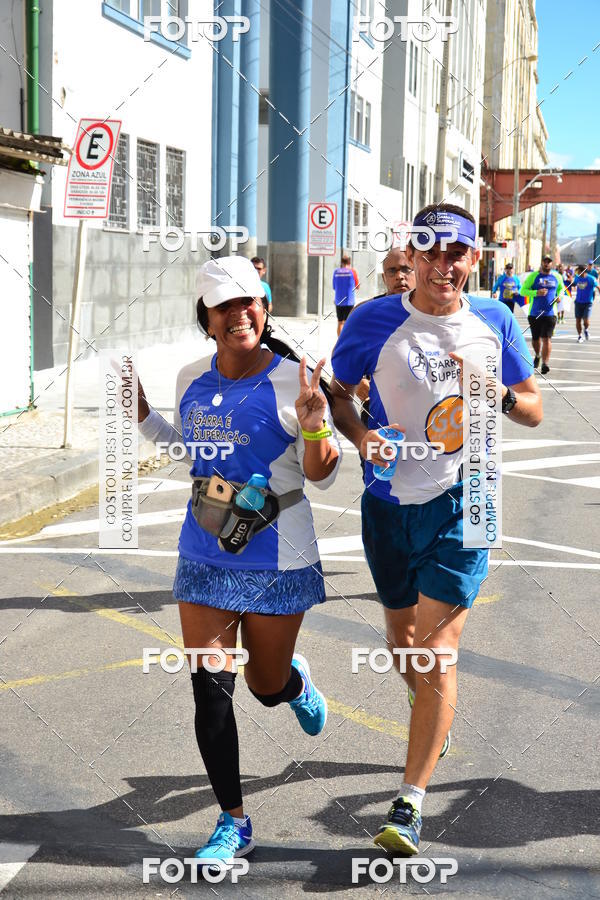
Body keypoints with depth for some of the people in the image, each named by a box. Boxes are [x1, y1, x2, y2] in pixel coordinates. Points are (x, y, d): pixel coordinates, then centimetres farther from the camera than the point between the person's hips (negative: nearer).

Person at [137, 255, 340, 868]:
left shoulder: (291, 381, -11)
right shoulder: (192, 379, 4)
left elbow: (323, 475, -9)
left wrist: (313, 427, -27)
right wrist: (139, 410, 11)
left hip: (276, 563, -4)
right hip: (204, 558, 4)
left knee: (266, 686, 11)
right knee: (210, 690, -1)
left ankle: (296, 681, 51)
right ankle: (233, 823, 13)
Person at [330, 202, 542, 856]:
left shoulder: (495, 322, 0)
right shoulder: (374, 321, -4)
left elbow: (534, 410, 8)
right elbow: (335, 391, 6)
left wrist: (498, 392, -15)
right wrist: (362, 437, -15)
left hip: (461, 504, -2)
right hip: (390, 501, 2)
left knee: (436, 651, -10)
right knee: (402, 638, 18)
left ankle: (410, 803, -2)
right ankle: (436, 720, 51)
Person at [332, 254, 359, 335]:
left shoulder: (336, 271, 2)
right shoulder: (352, 272, -5)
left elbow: (334, 287, 9)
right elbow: (357, 286, 3)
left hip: (338, 301, 3)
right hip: (349, 301, -3)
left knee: (340, 322, 12)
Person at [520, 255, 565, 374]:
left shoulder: (557, 277, 8)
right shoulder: (533, 276, 1)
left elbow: (561, 288, 27)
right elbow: (523, 290, -4)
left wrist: (559, 296, 4)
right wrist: (536, 293, -19)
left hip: (550, 313, 0)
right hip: (534, 313, 0)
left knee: (546, 338, -12)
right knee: (535, 338, 13)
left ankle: (545, 364, -14)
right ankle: (537, 356, 42)